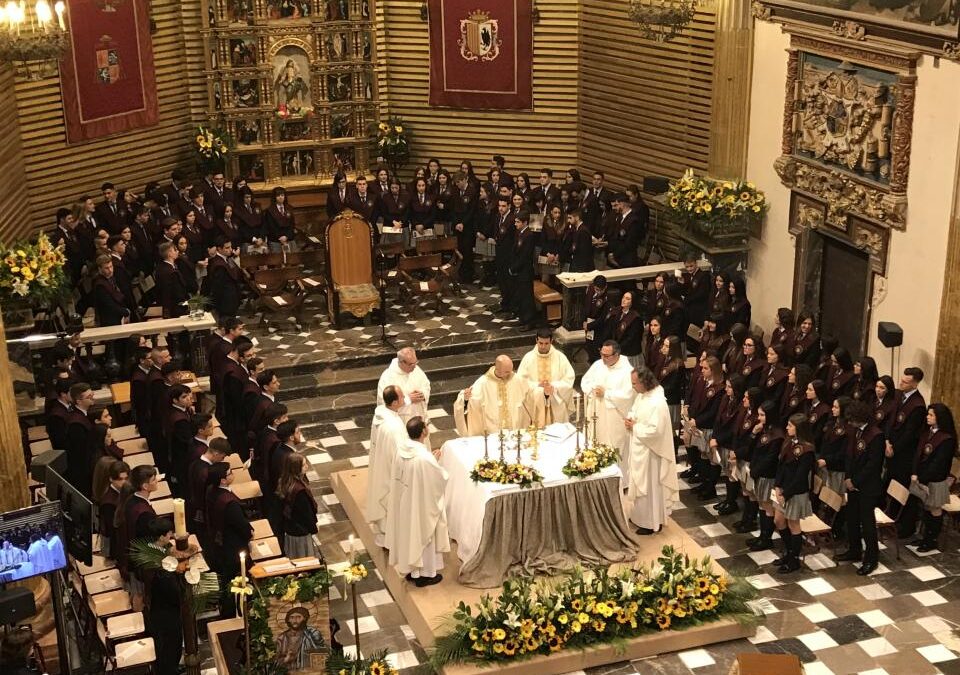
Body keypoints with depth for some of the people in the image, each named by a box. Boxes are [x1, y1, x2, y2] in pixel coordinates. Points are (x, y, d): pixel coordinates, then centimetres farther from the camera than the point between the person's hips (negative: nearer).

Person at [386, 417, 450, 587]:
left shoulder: (401, 449, -11)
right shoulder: (425, 457, -32)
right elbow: (441, 478, -18)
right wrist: (437, 464, 0)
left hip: (404, 502, 7)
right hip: (422, 504, -7)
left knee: (409, 533, 23)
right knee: (423, 535, 13)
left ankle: (410, 569, 39)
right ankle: (425, 574, 30)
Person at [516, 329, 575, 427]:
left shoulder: (560, 357, 0)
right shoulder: (528, 357, -1)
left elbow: (569, 378, -1)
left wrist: (553, 387, -15)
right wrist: (537, 385, -16)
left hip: (556, 405, 1)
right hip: (535, 405, 0)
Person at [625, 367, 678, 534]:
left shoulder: (657, 403, -27)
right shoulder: (642, 395, 2)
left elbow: (655, 431, -29)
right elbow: (635, 412, 17)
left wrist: (634, 427, -19)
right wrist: (630, 420, -5)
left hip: (648, 452, -9)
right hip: (638, 448, 9)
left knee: (649, 487, 4)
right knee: (639, 484, 20)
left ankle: (652, 522, 17)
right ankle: (640, 515, 35)